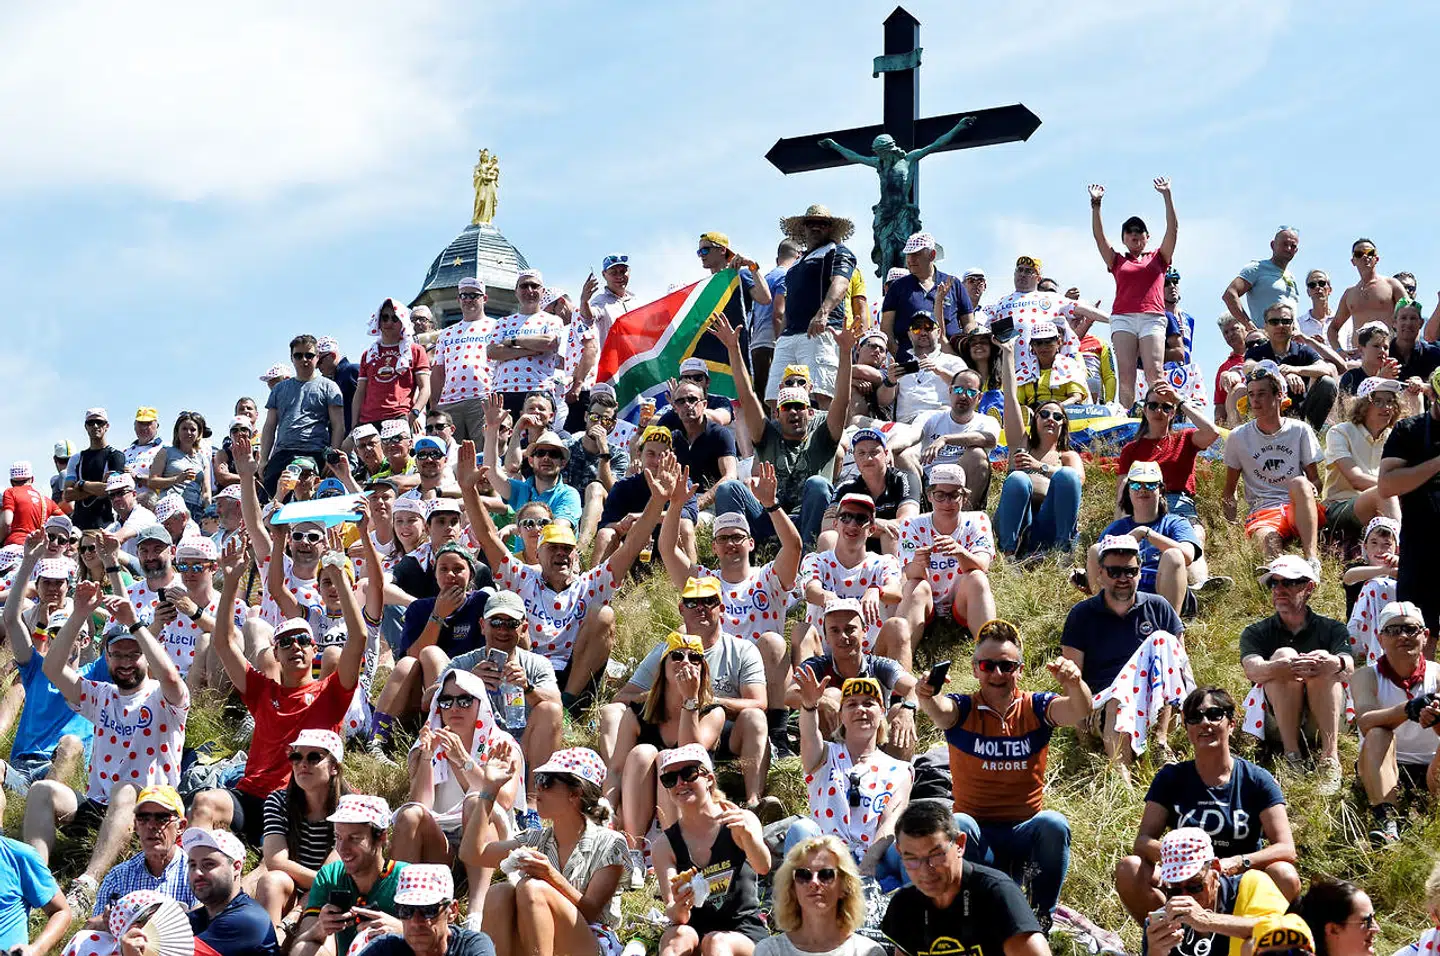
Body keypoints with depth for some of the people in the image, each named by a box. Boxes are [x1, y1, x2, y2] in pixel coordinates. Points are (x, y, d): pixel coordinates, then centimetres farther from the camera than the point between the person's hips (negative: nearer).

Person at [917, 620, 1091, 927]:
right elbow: (940, 711, -24)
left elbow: (1079, 712, -18)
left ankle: (1042, 916, -15)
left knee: (1054, 824, -30)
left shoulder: (1035, 708, 2)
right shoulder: (963, 709, 0)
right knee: (957, 824, -33)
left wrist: (1074, 683, -42)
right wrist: (927, 696, -50)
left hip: (1025, 833, 1)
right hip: (975, 835, -1)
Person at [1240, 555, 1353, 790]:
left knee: (1322, 662, -24)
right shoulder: (1255, 633, 12)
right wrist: (1283, 667, -36)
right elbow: (1253, 670, -12)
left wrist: (1335, 664, -37)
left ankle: (1330, 757, -34)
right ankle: (1291, 755, -30)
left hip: (1324, 719, 0)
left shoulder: (1332, 629, 12)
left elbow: (1349, 669, -10)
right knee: (1284, 655, -22)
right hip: (1274, 721, 0)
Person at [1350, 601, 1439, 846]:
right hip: (1382, 770, 0)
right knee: (1378, 734, -30)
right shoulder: (1367, 676, 0)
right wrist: (1409, 710, -41)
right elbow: (1365, 723, -22)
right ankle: (1385, 821, -44)